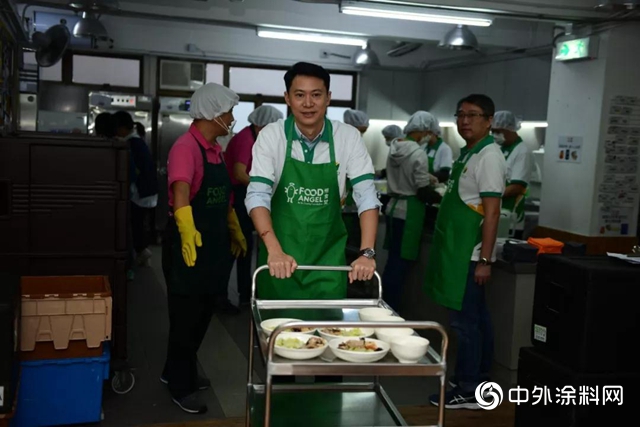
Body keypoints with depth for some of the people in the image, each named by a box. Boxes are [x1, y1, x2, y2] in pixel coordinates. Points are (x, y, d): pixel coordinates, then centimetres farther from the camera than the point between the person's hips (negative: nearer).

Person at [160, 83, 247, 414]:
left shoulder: (216, 149, 10)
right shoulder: (186, 147, -19)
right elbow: (181, 192, -36)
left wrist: (236, 232, 21)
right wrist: (187, 232, -50)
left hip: (215, 242, 9)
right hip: (189, 243, -9)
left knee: (202, 314, 19)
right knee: (185, 317, 4)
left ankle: (178, 372, 38)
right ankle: (181, 388, 20)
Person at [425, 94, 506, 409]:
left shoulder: (488, 156, -14)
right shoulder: (466, 153, 13)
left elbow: (492, 212, -19)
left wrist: (484, 260, -21)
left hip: (471, 254, -9)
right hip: (459, 251, 9)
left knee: (465, 321, -3)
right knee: (476, 319, 17)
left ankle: (467, 391, 6)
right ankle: (478, 379, 28)